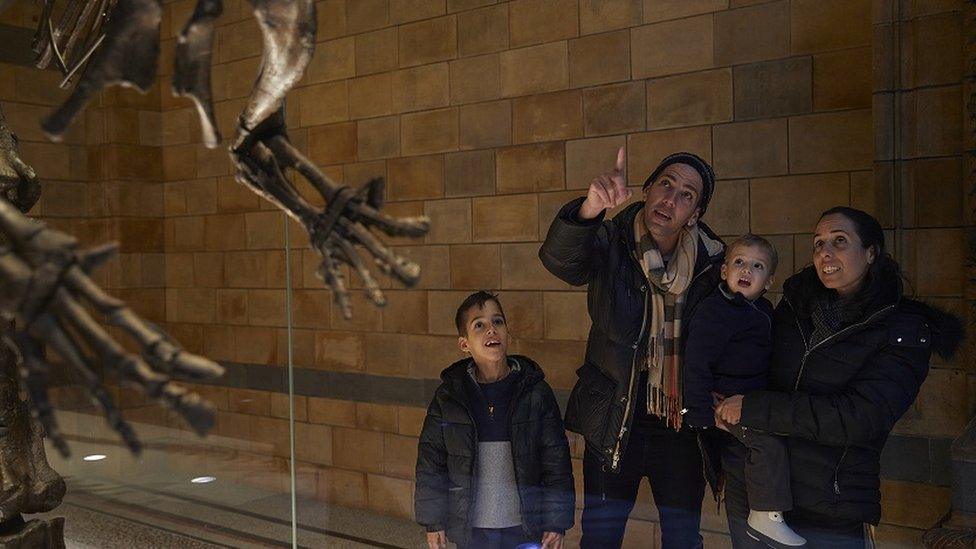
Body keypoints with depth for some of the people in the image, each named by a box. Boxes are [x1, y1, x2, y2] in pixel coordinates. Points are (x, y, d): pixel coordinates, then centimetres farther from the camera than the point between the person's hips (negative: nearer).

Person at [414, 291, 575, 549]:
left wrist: (557, 522, -4)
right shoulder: (448, 397, -5)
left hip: (526, 526, -1)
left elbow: (557, 460, -3)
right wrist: (433, 521, 2)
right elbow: (430, 462, 2)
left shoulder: (536, 393, -7)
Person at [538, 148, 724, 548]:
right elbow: (559, 258, -32)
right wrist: (590, 209, -51)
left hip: (682, 426, 2)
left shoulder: (710, 261, -4)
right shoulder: (611, 243, -9)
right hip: (614, 423, -1)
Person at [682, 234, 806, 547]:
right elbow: (696, 362, -22)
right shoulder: (714, 311, -19)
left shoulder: (762, 310, 9)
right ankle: (766, 517, -11)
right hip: (724, 402, -10)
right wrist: (701, 413, -23)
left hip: (752, 400, 10)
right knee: (770, 442, -21)